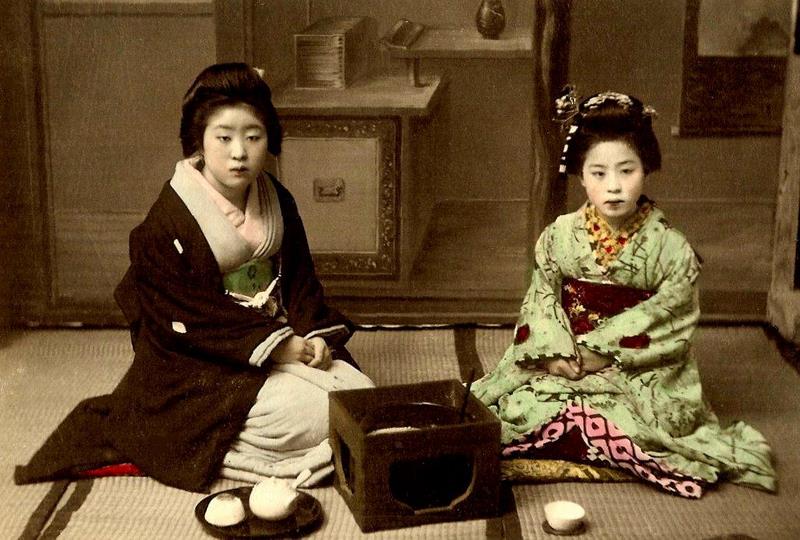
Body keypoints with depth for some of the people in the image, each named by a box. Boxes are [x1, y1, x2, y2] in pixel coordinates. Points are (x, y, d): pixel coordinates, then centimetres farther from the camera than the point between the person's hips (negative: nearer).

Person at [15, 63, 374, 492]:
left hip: (278, 341, 7)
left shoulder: (277, 202, 5)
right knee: (305, 417, -24)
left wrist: (314, 334, -8)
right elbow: (191, 316, -17)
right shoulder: (170, 221, -16)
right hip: (201, 366, -7)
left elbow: (300, 278, 11)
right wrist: (274, 344, -20)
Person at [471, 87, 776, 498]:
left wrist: (604, 353, -16)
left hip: (640, 373, -2)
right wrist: (556, 353, -16)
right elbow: (542, 298, 1)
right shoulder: (560, 235, -3)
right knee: (522, 406, -19)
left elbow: (668, 322, -10)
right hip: (562, 367, 2)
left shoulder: (669, 248, -10)